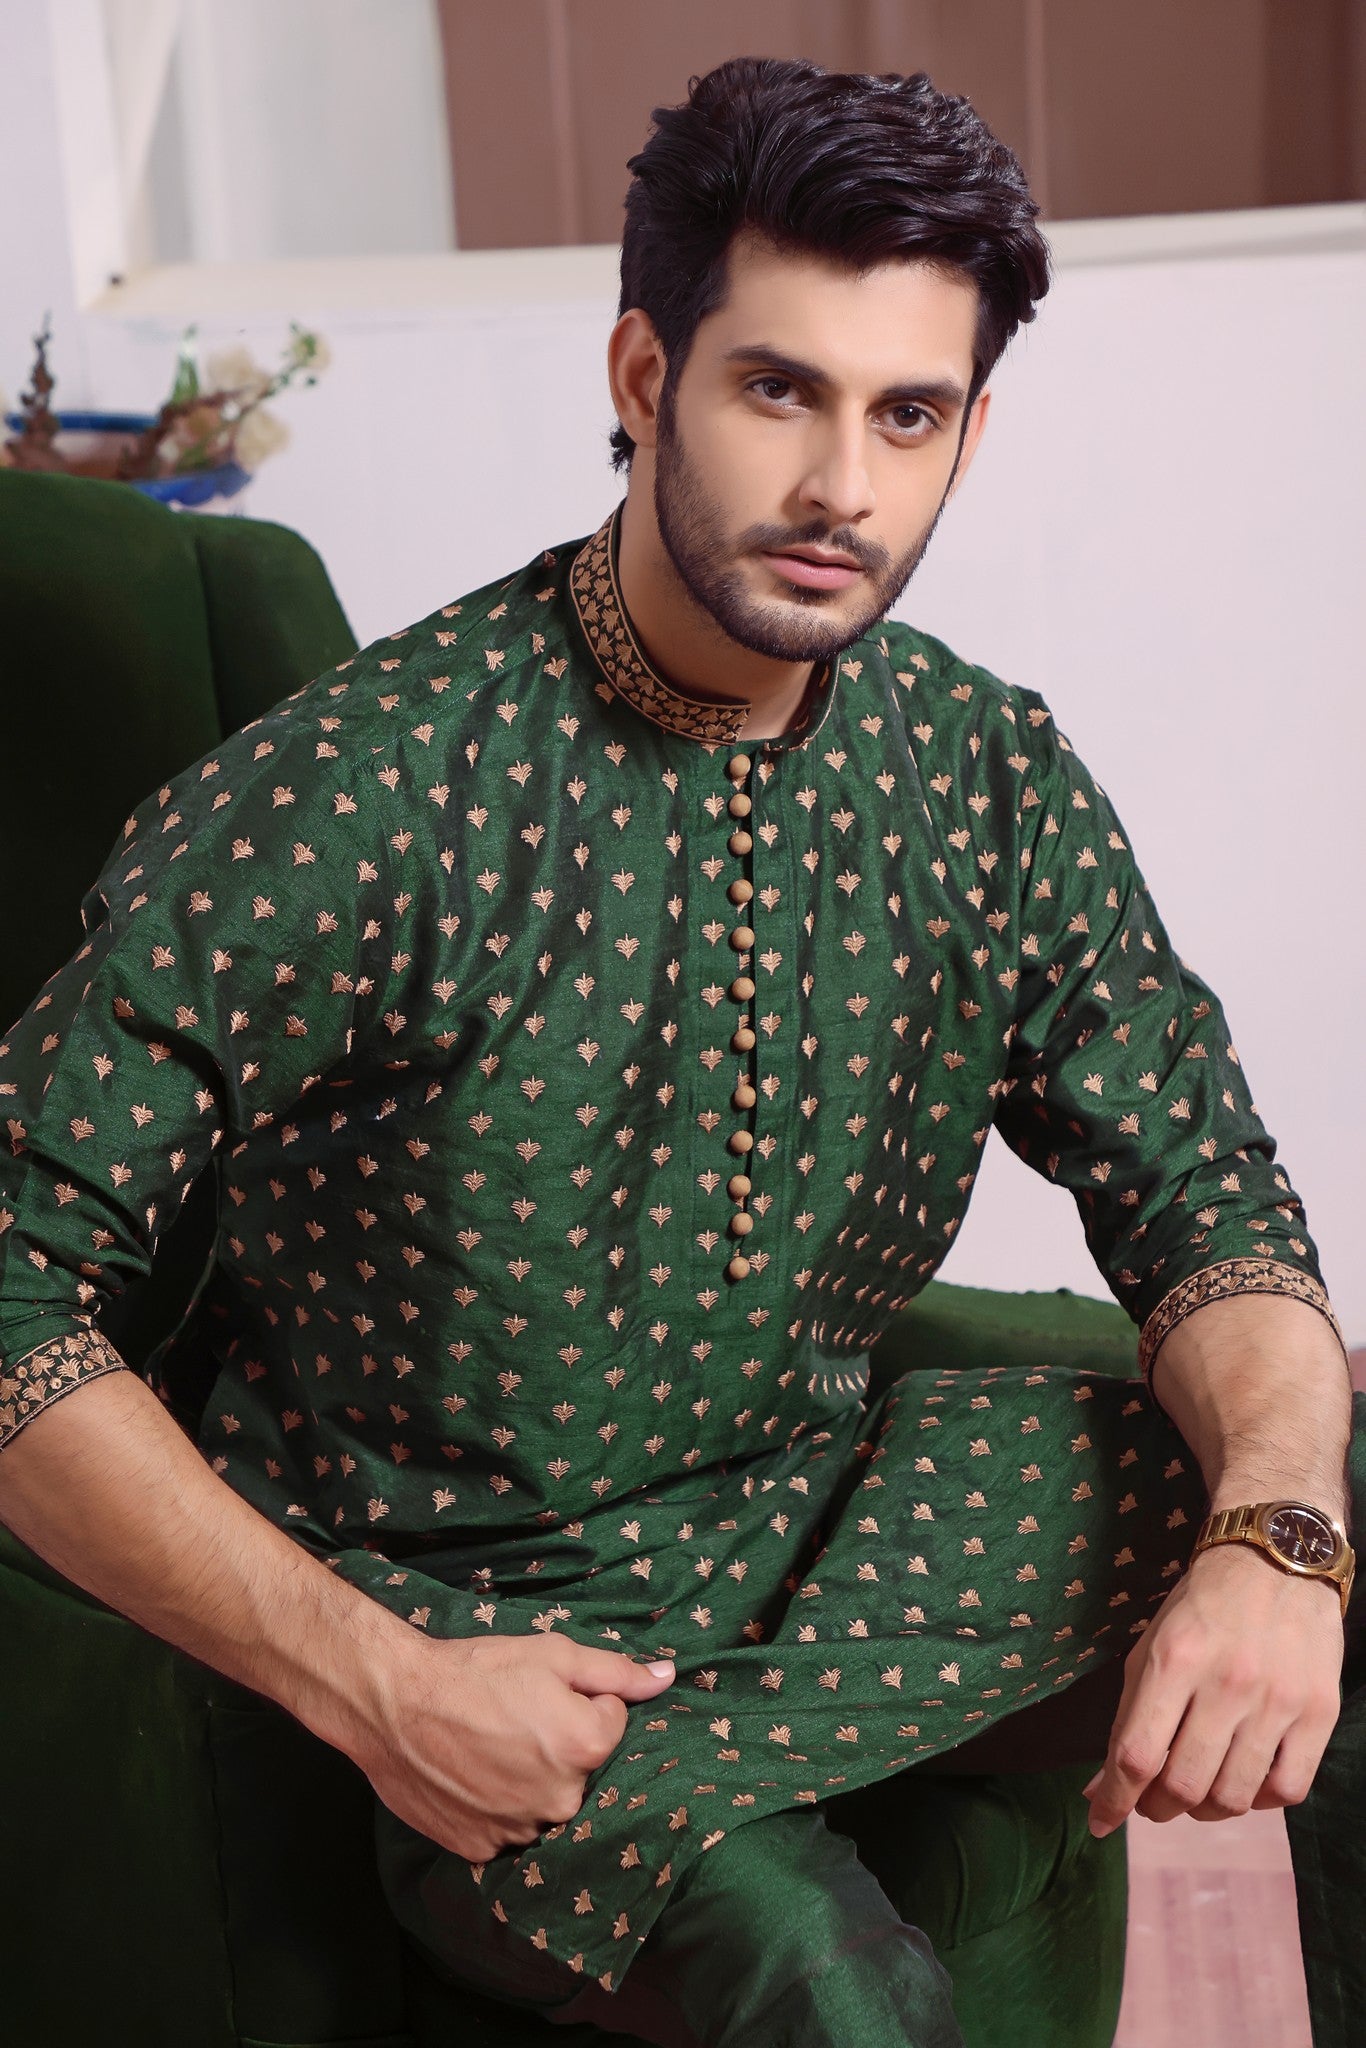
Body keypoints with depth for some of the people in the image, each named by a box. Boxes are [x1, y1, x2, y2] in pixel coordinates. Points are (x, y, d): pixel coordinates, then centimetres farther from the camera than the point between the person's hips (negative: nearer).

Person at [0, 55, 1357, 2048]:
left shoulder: (989, 778, -4)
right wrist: (368, 1683, -24)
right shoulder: (352, 798, -21)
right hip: (456, 1609, -5)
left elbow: (1206, 1198, -1)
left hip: (827, 1511, 5)